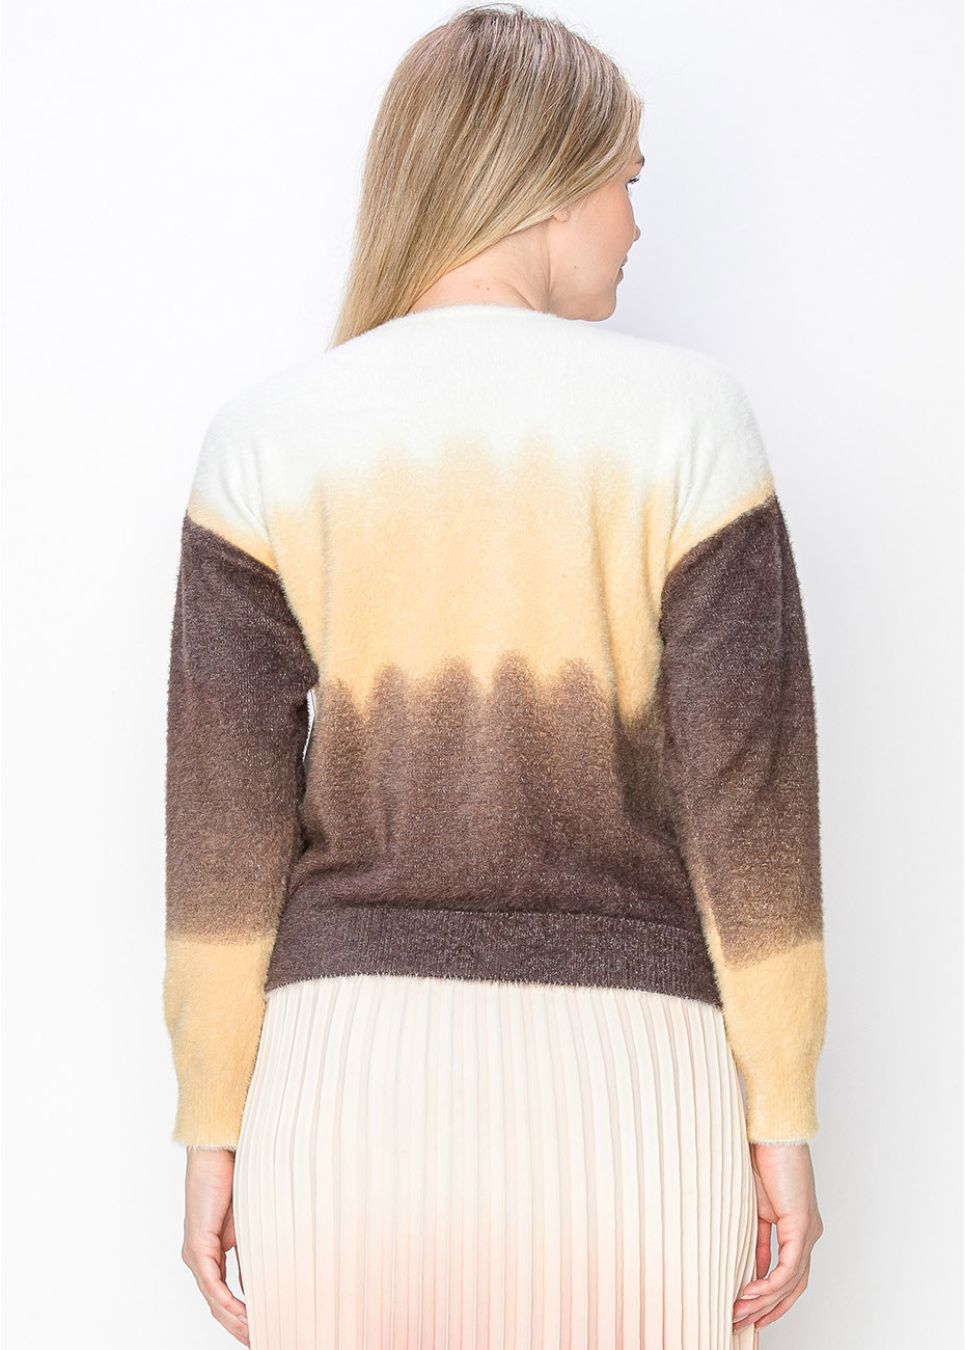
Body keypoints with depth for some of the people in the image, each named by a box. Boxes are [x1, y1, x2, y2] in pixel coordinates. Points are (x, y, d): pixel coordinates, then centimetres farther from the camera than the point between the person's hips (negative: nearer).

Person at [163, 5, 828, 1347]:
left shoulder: (266, 441, -1)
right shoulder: (681, 416, -5)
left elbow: (227, 824, -2)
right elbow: (750, 800, -6)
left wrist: (213, 1130, 7)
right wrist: (782, 1123, 2)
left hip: (350, 1069, 1)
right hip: (620, 1075, -1)